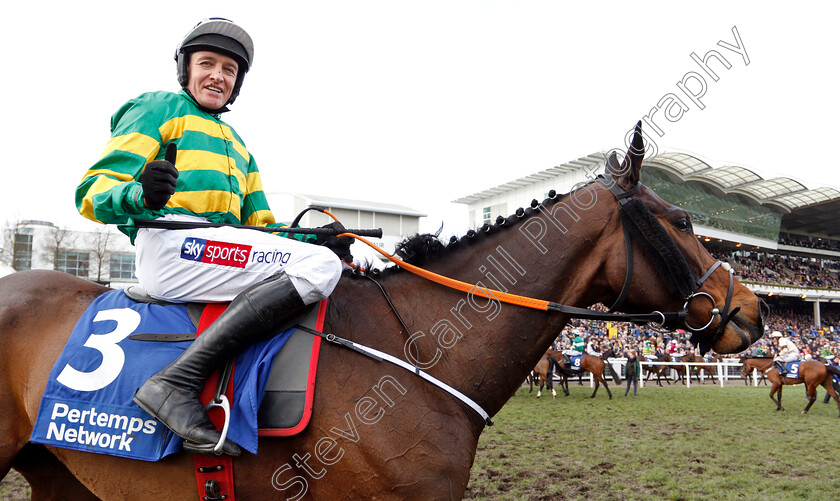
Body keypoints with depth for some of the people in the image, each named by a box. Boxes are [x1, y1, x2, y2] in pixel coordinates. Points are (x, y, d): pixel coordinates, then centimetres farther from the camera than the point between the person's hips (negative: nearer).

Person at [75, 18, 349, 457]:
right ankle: (176, 383, -32)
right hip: (171, 247, -8)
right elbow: (93, 192, -2)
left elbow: (259, 224, 27)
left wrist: (313, 238, 7)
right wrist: (140, 195, -26)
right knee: (320, 267, -23)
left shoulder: (237, 145, 32)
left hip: (223, 251, 8)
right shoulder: (160, 108, 9)